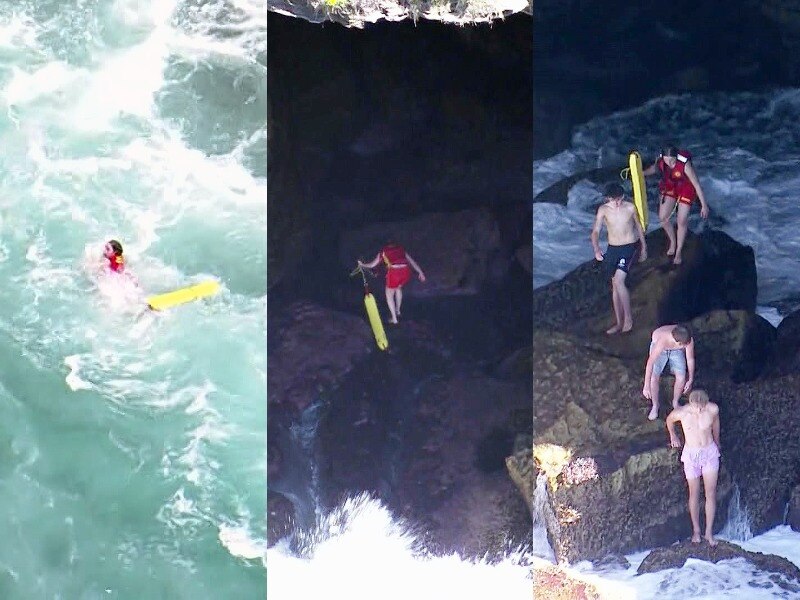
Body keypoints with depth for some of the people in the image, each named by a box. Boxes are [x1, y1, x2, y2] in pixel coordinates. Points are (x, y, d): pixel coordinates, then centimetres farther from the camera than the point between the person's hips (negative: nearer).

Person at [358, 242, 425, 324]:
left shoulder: (383, 251, 23)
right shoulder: (401, 249, 28)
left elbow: (372, 265, 27)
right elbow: (412, 261, 25)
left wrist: (362, 265, 44)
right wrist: (420, 272, 28)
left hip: (394, 272, -3)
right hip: (406, 271, 3)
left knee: (389, 296, 19)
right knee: (398, 288, 36)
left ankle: (394, 319, 16)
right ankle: (398, 311, 43)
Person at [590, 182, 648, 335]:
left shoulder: (630, 208, -9)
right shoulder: (603, 210, -7)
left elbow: (638, 226, 7)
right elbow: (595, 231, -14)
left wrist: (644, 247, 14)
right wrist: (596, 249, -32)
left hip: (628, 247, -3)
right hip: (612, 249, 3)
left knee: (618, 282, -17)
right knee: (615, 285, 8)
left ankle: (628, 316, -2)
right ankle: (619, 322, 18)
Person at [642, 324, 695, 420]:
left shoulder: (688, 340, -35)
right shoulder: (662, 341, -44)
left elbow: (690, 359, -18)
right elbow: (650, 363, -39)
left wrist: (690, 380, -9)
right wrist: (646, 386, -36)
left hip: (676, 351, 2)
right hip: (661, 348, -2)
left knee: (681, 377, -11)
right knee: (654, 378, -15)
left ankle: (675, 402, 20)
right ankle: (655, 405, 12)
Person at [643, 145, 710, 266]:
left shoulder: (685, 165, -38)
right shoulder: (660, 160, -25)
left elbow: (697, 185, -29)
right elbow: (655, 168, 3)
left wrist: (704, 205, -24)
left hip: (686, 188, -4)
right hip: (669, 186, 4)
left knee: (682, 221, 0)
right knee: (663, 217, 5)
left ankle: (679, 251, 22)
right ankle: (672, 242, 34)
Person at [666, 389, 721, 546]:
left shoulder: (713, 409, -16)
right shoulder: (681, 412, -21)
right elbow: (669, 420, 4)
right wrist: (673, 435, 13)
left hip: (710, 452, 1)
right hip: (691, 455, -1)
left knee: (711, 493, 1)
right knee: (694, 494, 8)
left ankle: (709, 532, 11)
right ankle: (696, 530, 24)